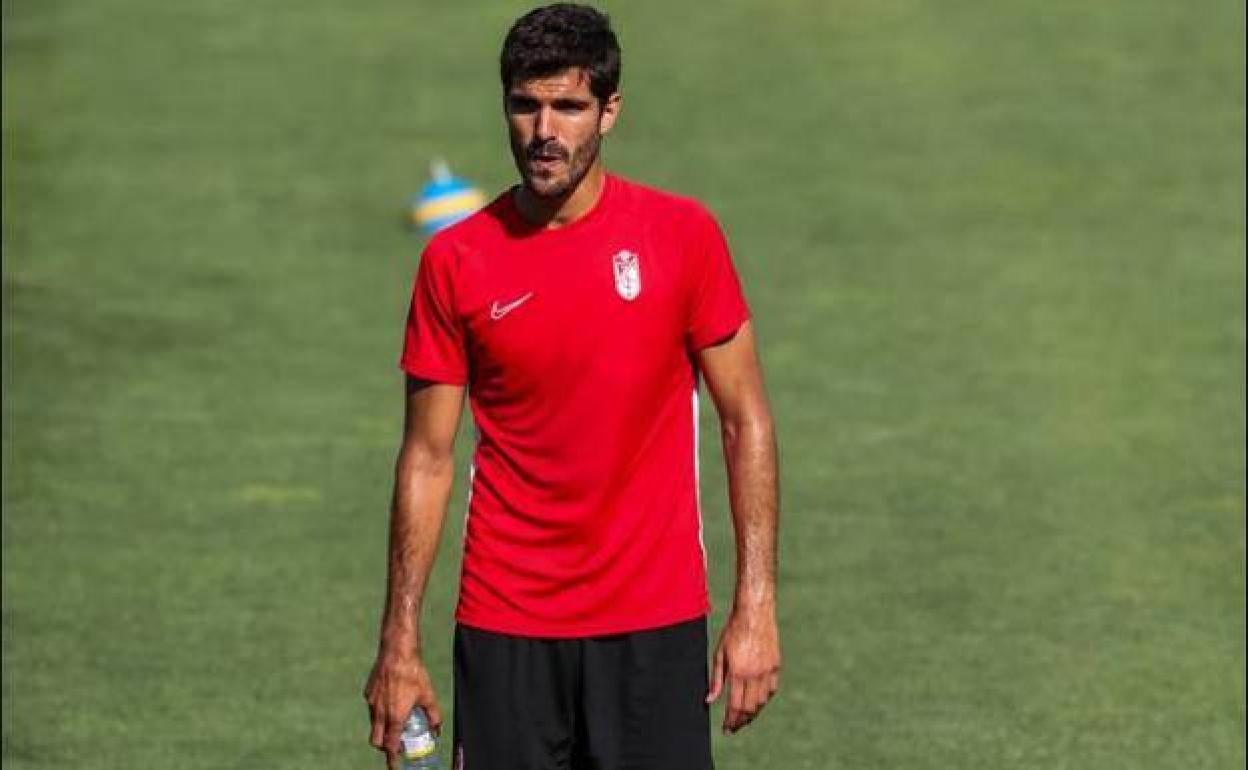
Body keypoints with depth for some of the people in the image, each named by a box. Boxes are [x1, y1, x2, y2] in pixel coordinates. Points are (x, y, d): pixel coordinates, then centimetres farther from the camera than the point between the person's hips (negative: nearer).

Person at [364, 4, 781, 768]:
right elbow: (428, 458, 4)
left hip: (654, 623, -1)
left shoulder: (682, 235, -3)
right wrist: (400, 640, 2)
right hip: (504, 628, 1)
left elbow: (745, 422, 1)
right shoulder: (456, 261, -1)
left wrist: (756, 604, -6)